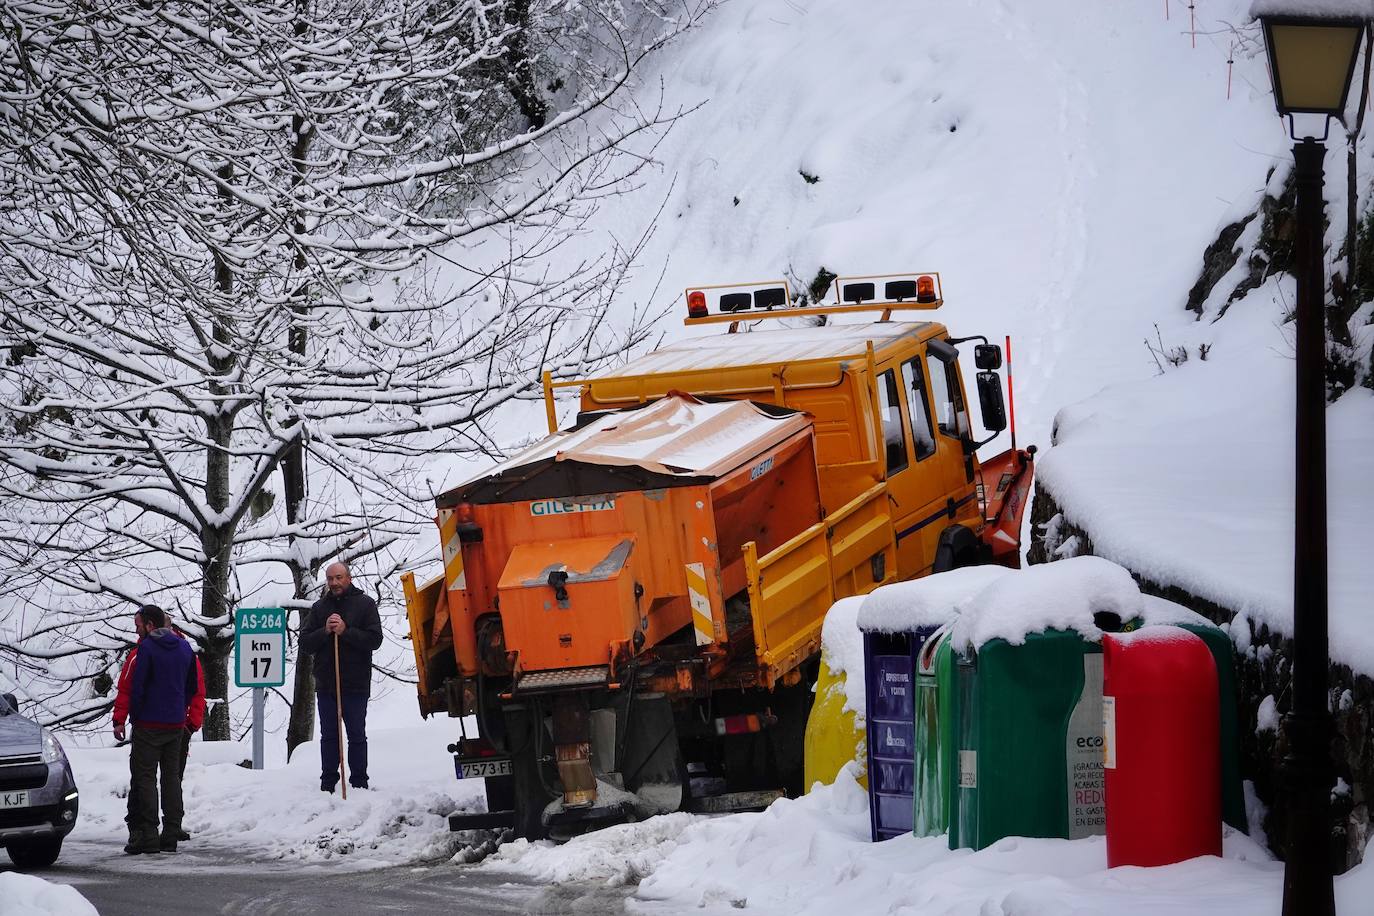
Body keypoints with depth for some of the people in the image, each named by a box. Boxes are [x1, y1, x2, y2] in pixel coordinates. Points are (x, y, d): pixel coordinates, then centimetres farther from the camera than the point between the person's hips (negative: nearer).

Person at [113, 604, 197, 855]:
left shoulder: (147, 647, -11)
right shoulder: (185, 648, 9)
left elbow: (137, 686, -12)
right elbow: (192, 688, 15)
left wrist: (134, 717, -1)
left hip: (149, 725, -6)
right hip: (176, 726, 6)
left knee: (144, 778, -2)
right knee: (171, 778, 10)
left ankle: (147, 836, -7)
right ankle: (171, 836, 8)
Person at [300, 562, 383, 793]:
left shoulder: (365, 604, 1)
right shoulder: (319, 608, 10)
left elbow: (375, 639, -9)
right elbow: (305, 644, 4)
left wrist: (346, 631, -18)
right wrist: (325, 631, -13)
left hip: (356, 684, -3)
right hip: (325, 685, 3)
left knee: (357, 735, 3)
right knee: (329, 736, 8)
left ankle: (359, 783, 9)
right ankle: (328, 782, 13)